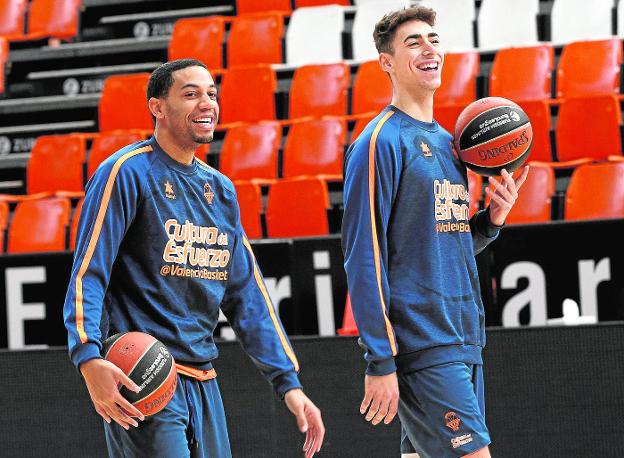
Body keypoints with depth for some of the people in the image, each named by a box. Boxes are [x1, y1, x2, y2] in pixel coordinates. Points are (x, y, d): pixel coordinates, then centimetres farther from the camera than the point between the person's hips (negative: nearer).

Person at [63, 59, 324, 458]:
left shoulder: (221, 189, 16)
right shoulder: (128, 171, -5)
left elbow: (247, 291, 17)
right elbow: (88, 273, -12)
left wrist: (287, 381, 10)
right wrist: (89, 358, -27)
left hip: (203, 382, 7)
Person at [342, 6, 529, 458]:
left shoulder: (448, 142, 17)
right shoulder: (382, 141, -8)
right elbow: (363, 255, -13)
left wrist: (493, 218, 3)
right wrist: (380, 361, -17)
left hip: (464, 340, 8)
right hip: (421, 348, -8)